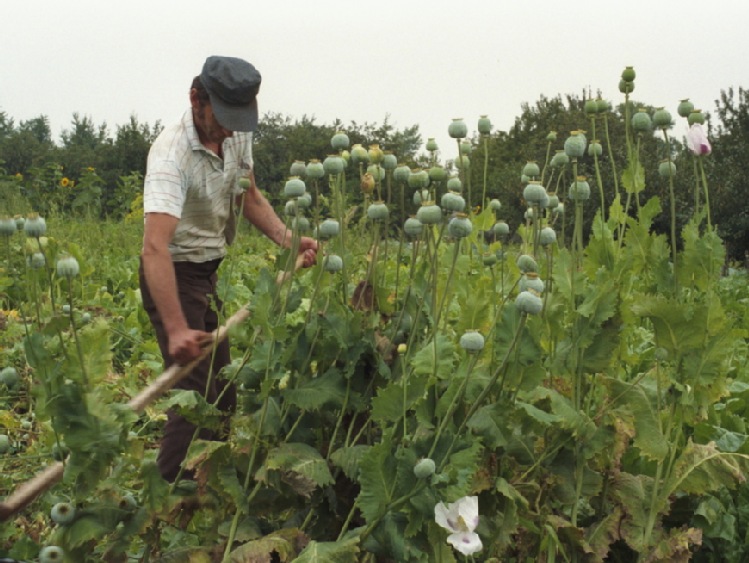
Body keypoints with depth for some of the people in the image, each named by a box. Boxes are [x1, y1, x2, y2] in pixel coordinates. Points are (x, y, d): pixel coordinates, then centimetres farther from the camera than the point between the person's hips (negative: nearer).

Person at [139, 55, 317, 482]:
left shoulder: (238, 136, -4)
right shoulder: (173, 154, -29)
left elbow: (249, 198, 13)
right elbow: (155, 246, -41)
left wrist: (289, 240, -4)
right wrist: (175, 330, -51)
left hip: (209, 274, 8)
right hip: (176, 277, -8)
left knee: (222, 390, 14)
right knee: (197, 396, -13)